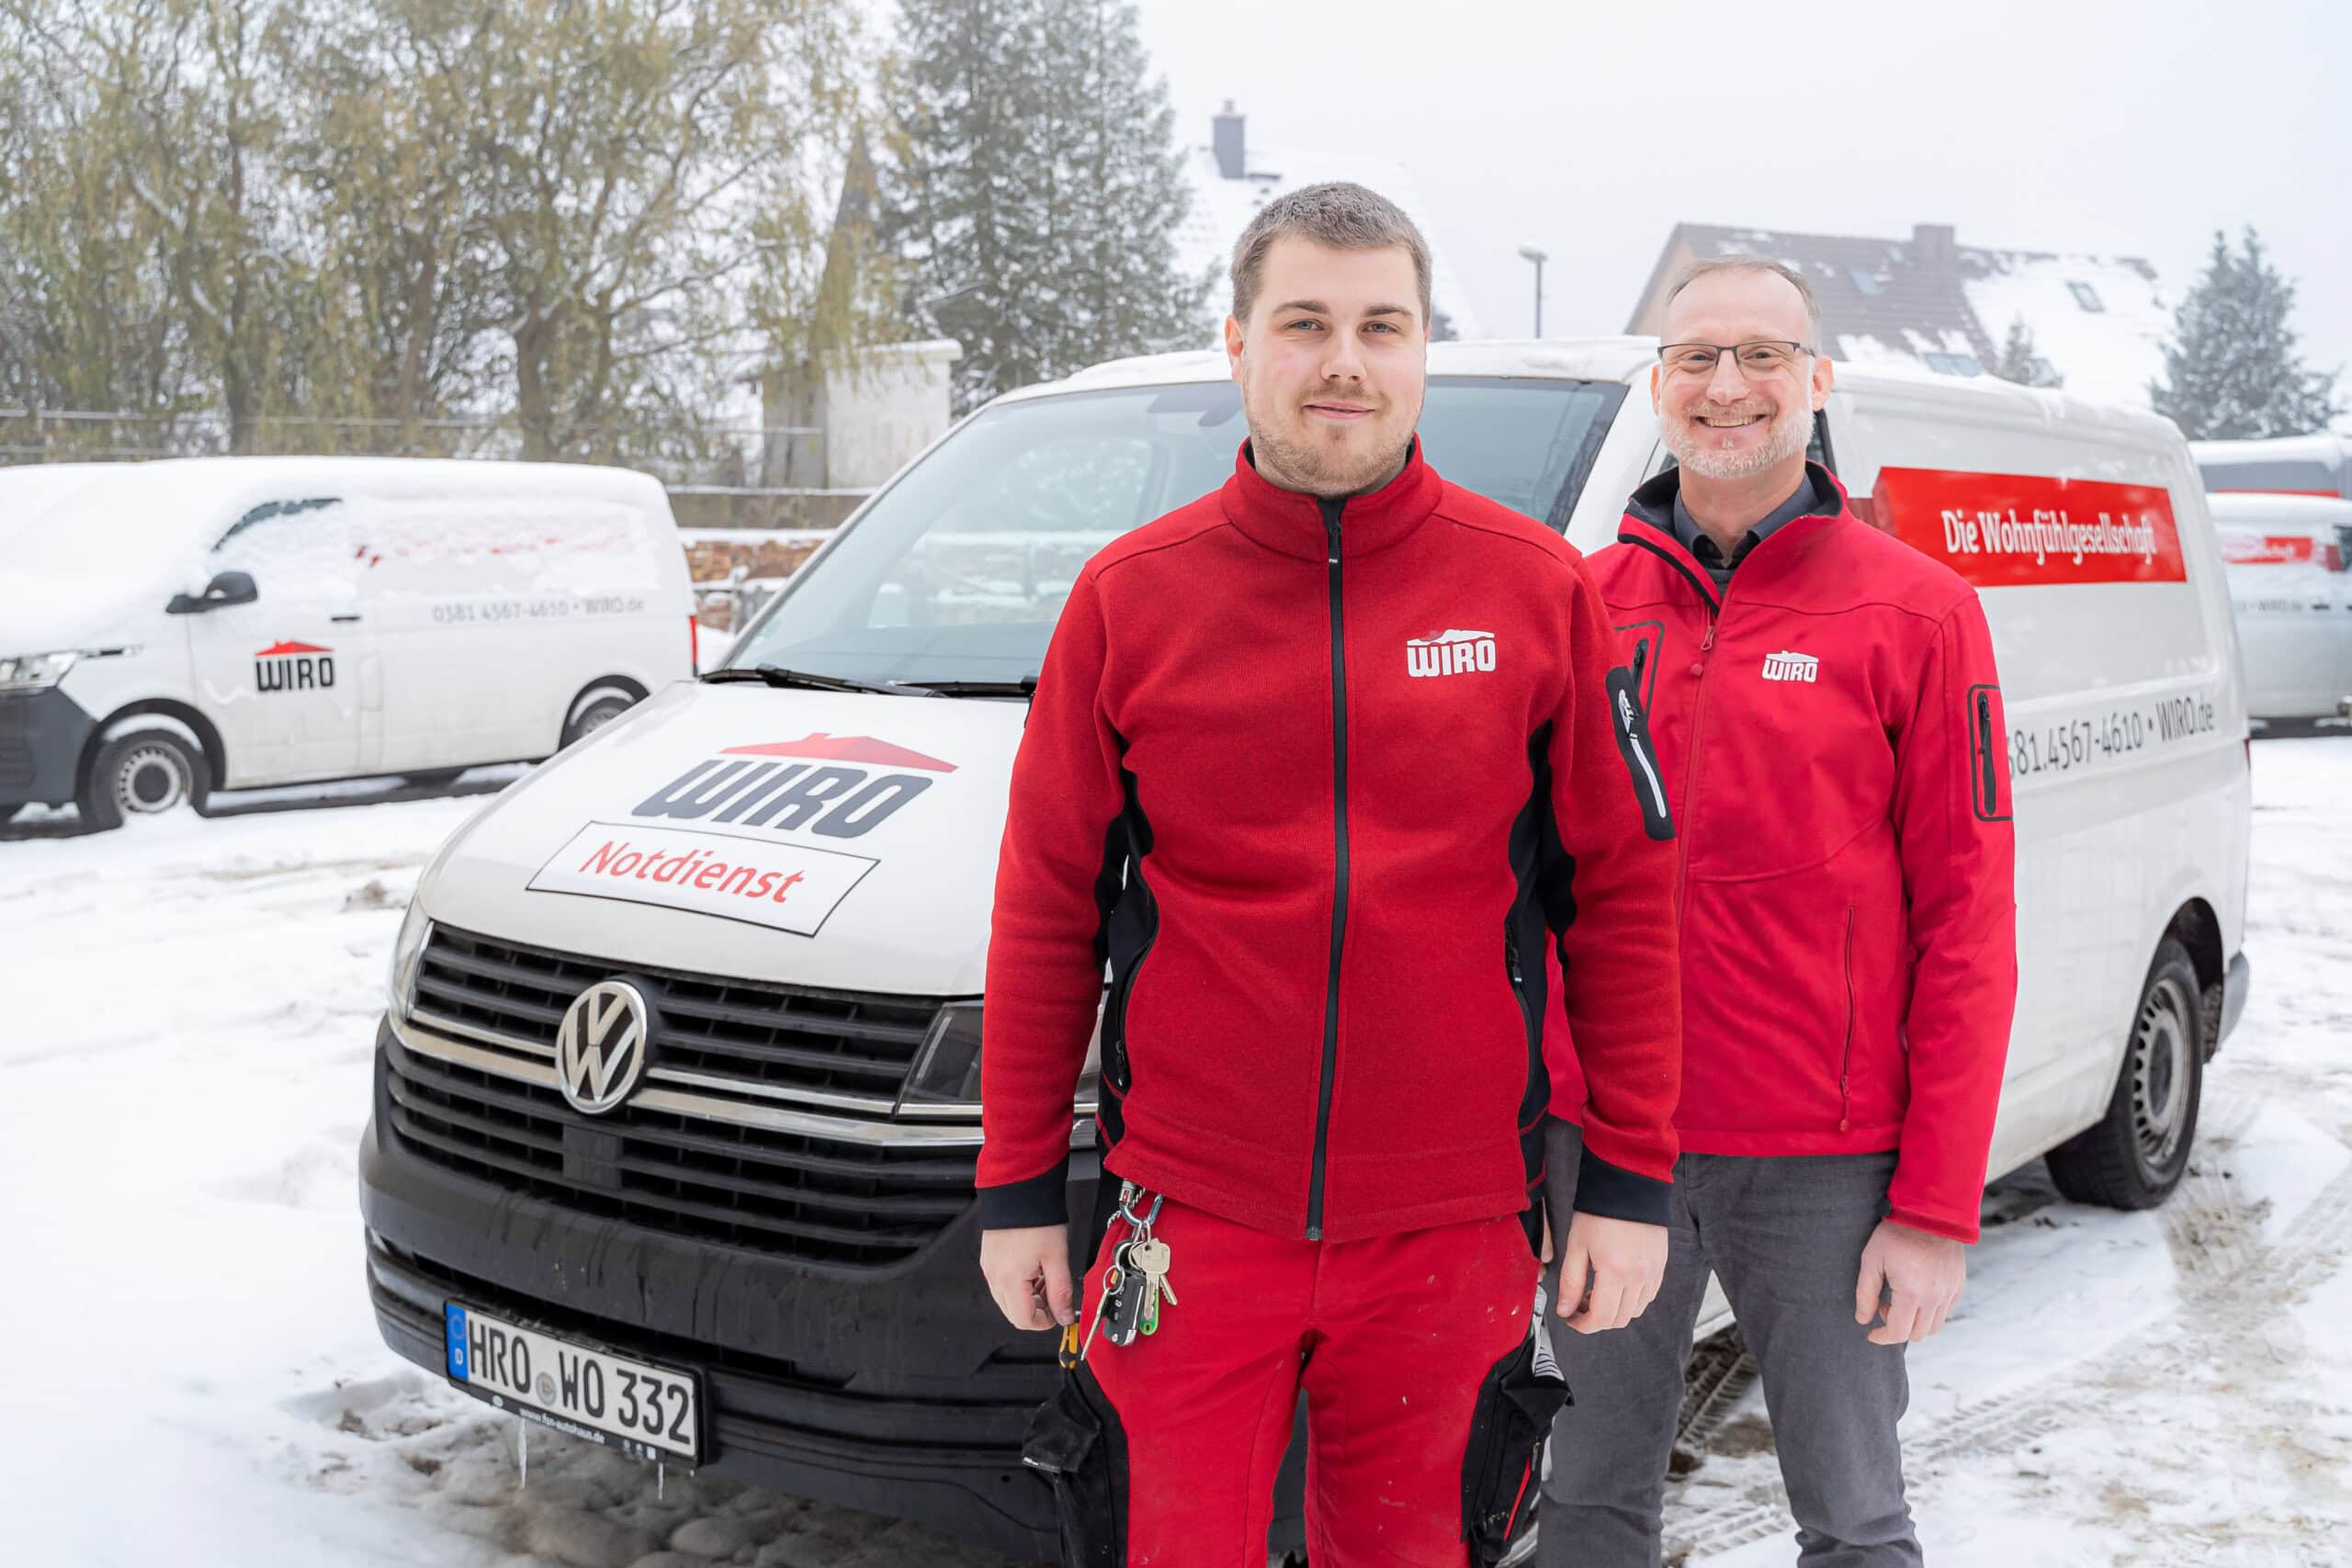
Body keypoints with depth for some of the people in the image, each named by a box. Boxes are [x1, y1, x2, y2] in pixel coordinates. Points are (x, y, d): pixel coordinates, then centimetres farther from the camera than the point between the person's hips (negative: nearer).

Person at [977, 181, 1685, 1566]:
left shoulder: (1538, 590, -1)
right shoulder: (1131, 597, -1)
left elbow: (1624, 894, 2)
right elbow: (1048, 908, 3)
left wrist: (1632, 1178, 0)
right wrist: (1018, 1186, 3)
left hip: (1450, 1231, 1)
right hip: (1195, 1215, 0)